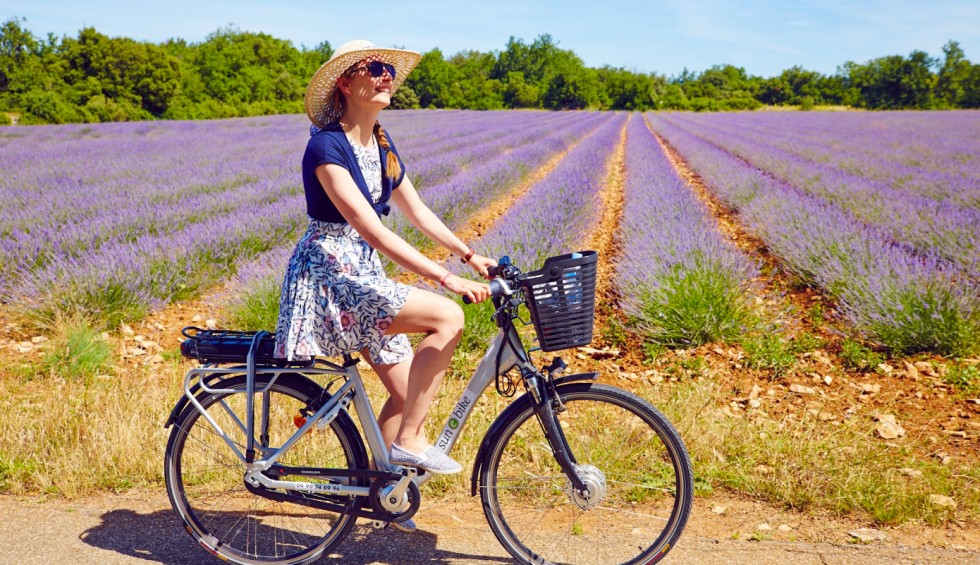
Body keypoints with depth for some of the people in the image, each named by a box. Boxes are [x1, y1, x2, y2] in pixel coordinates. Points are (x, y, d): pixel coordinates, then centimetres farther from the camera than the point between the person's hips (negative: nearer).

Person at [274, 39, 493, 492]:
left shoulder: (382, 144, 8)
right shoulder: (327, 146, -19)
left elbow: (417, 211, 14)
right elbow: (373, 231, -27)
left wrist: (470, 255, 6)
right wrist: (445, 278, -30)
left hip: (363, 273, 9)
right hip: (327, 275, -9)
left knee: (408, 393, 7)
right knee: (447, 317, -22)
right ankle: (409, 441, -11)